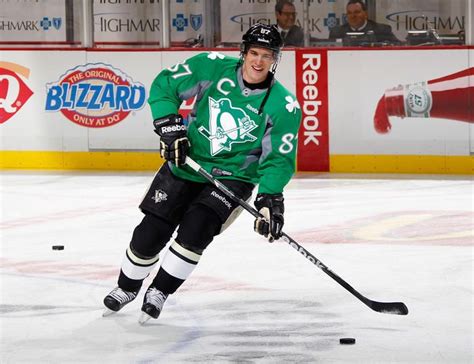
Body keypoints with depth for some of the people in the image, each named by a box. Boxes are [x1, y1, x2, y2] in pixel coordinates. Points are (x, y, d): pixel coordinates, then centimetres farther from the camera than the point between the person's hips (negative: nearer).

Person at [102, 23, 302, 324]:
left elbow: (279, 158, -12)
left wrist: (270, 198, -25)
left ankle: (159, 292, -1)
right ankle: (127, 287, 32)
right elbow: (164, 85, -4)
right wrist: (169, 126, -15)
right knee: (150, 233, 3)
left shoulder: (284, 105, -15)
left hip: (233, 177, -2)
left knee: (195, 230, -23)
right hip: (186, 164, 2)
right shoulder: (213, 67, -12)